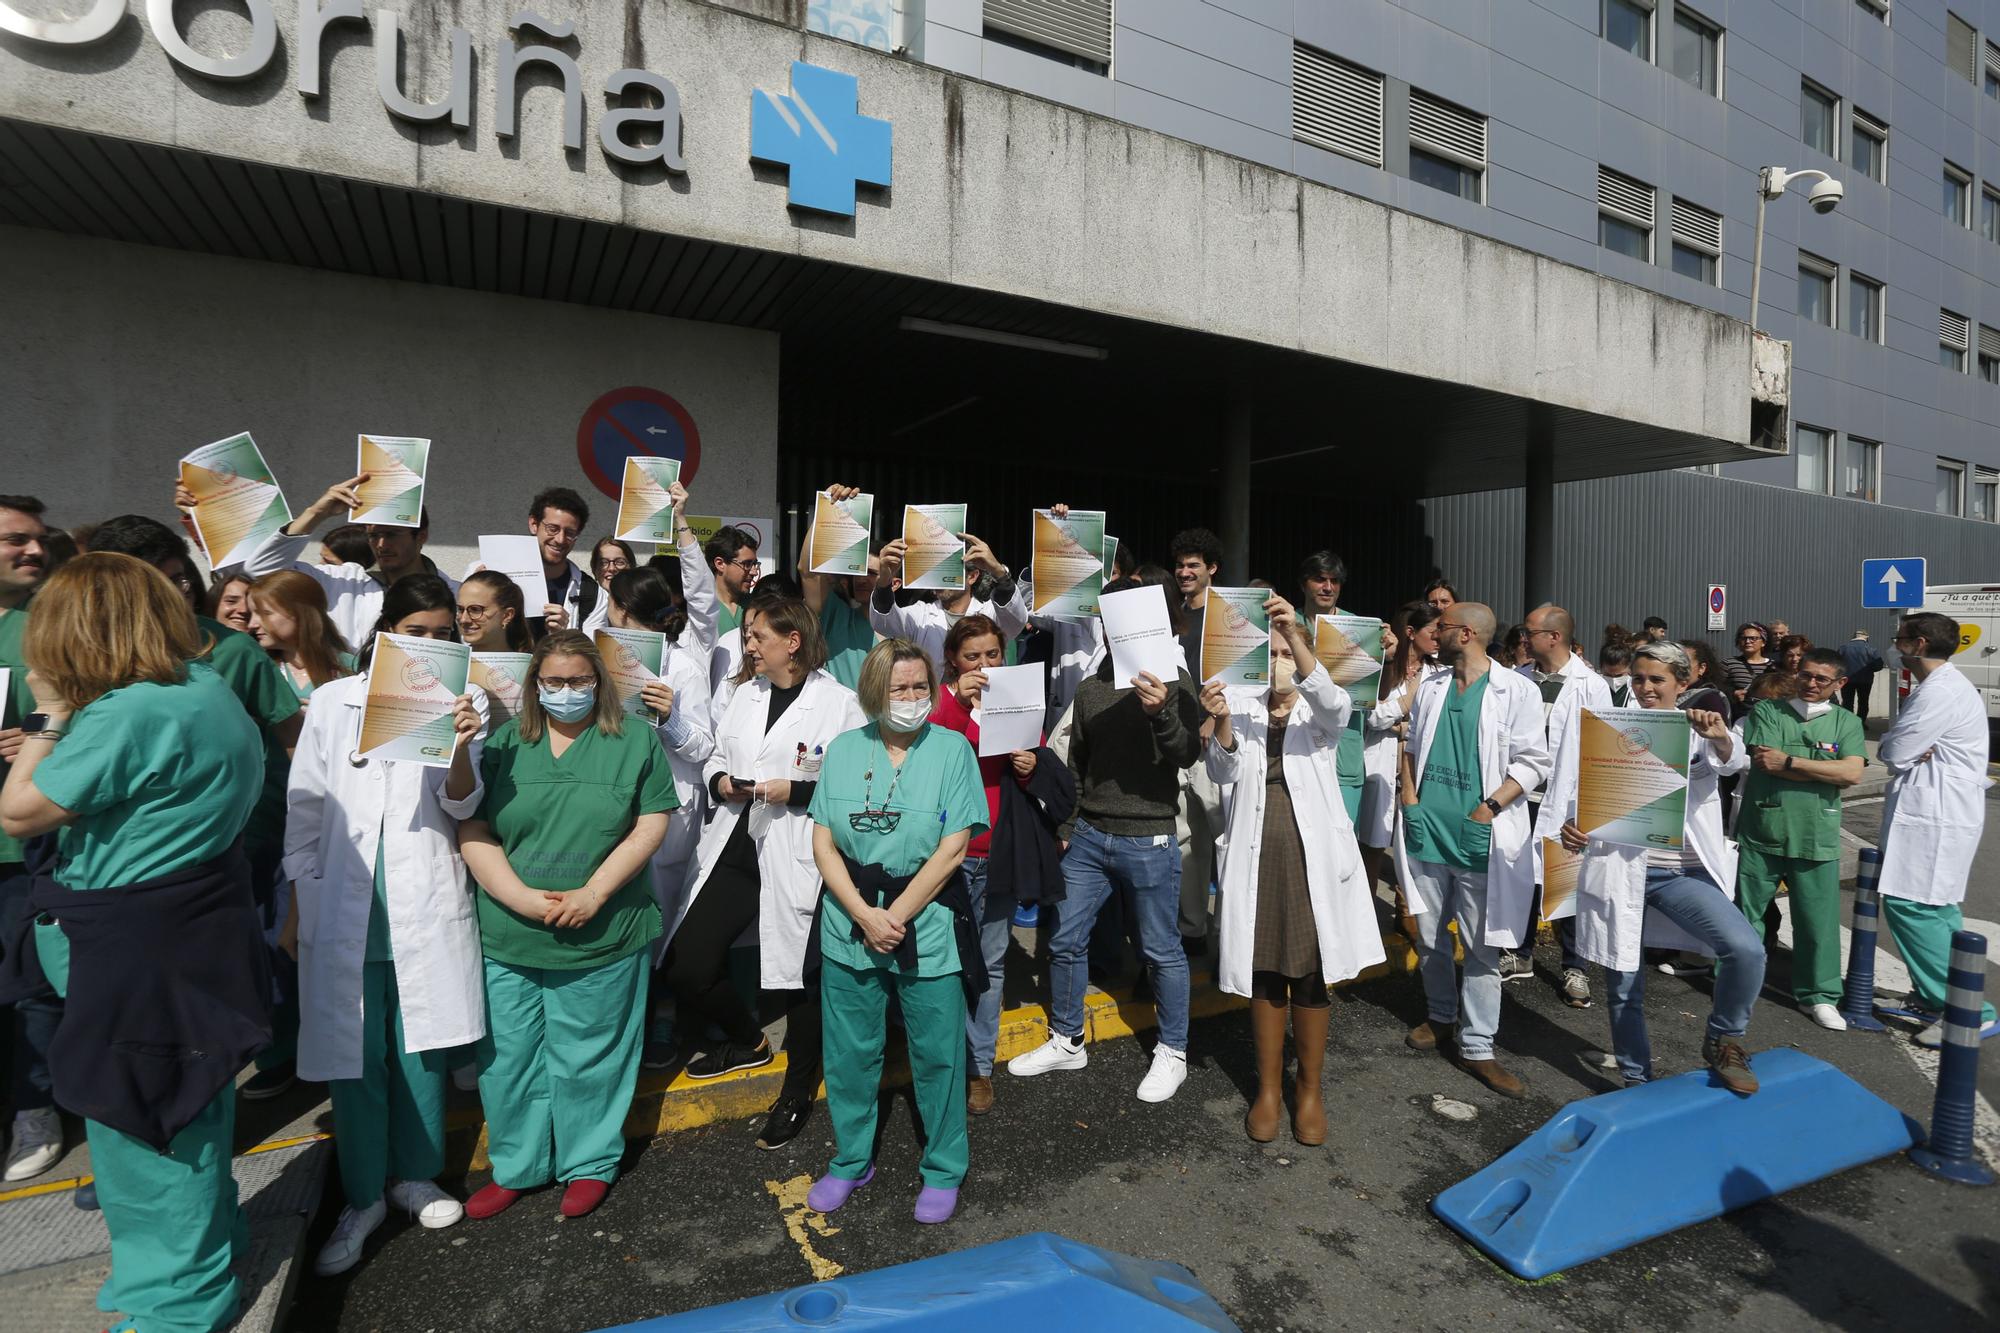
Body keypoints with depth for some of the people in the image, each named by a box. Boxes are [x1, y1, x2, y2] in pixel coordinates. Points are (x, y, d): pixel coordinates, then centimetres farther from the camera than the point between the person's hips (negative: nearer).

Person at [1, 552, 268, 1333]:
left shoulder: (127, 714, -26)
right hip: (191, 923, 9)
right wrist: (66, 721, 4)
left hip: (143, 946, -9)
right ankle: (206, 1242, 45)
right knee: (183, 1110, 25)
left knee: (144, 1123, 9)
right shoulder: (205, 685, 4)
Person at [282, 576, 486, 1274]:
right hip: (343, 906, 0)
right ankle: (363, 1195, 24)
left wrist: (461, 747, -25)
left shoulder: (463, 700, 0)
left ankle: (415, 1175, 31)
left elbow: (460, 806, -5)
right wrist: (295, 904, 7)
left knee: (422, 1048, 10)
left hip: (427, 904, 0)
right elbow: (305, 808, 7)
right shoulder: (334, 700, 3)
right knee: (352, 1055, 6)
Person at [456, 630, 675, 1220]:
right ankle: (516, 1166, 36)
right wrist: (521, 897, -13)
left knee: (587, 1055, 10)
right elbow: (473, 831, -1)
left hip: (602, 936, -2)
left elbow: (651, 826, -5)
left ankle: (589, 1164, 32)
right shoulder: (504, 742, 4)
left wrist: (592, 893, -14)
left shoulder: (635, 741, 0)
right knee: (507, 1055, 14)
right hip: (508, 932, 3)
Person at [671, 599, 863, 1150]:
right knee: (687, 967, 5)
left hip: (797, 858, -6)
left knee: (798, 974, 6)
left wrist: (795, 791, -19)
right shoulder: (744, 693, 12)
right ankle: (748, 1040, 35)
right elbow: (716, 755, 21)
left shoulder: (840, 703, -9)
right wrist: (719, 780, -1)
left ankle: (797, 1094, 31)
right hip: (734, 851, 6)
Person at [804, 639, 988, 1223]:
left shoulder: (953, 749, -6)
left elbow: (952, 849, -10)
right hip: (849, 925, 3)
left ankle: (943, 1170, 31)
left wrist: (896, 916, -12)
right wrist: (865, 914, -12)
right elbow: (823, 843, -1)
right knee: (849, 1050, 14)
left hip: (928, 925, -2)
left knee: (936, 1054, 9)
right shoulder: (843, 750, 1)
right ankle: (850, 1162, 37)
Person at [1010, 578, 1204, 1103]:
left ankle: (1172, 1053, 26)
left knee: (1162, 950, 7)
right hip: (1088, 837, 5)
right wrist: (1064, 826, 16)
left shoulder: (1174, 681, -5)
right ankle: (1066, 1042, 30)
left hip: (1148, 841, -5)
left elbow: (1188, 754, -18)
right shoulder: (1091, 689, 8)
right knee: (1065, 941, 11)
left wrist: (1161, 712, -36)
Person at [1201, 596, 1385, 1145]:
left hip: (1312, 854, -1)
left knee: (1311, 976, 7)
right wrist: (1221, 723, -26)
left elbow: (1335, 703, -23)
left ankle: (1309, 1089, 26)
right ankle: (1269, 1088, 26)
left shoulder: (1318, 712, 2)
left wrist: (1296, 635, -36)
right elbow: (1224, 774, -7)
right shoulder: (1242, 709, 5)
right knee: (1264, 974, 10)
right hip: (1257, 855, 1)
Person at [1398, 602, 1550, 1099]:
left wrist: (1489, 808, -16)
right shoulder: (1431, 686, 9)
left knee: (1482, 946, 3)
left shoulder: (1516, 690, -5)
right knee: (1430, 937, 15)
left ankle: (1476, 1047, 14)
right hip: (1427, 831, 5)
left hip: (1481, 838, -4)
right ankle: (1441, 1018, 35)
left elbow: (1533, 762, -7)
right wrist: (1410, 802, 3)